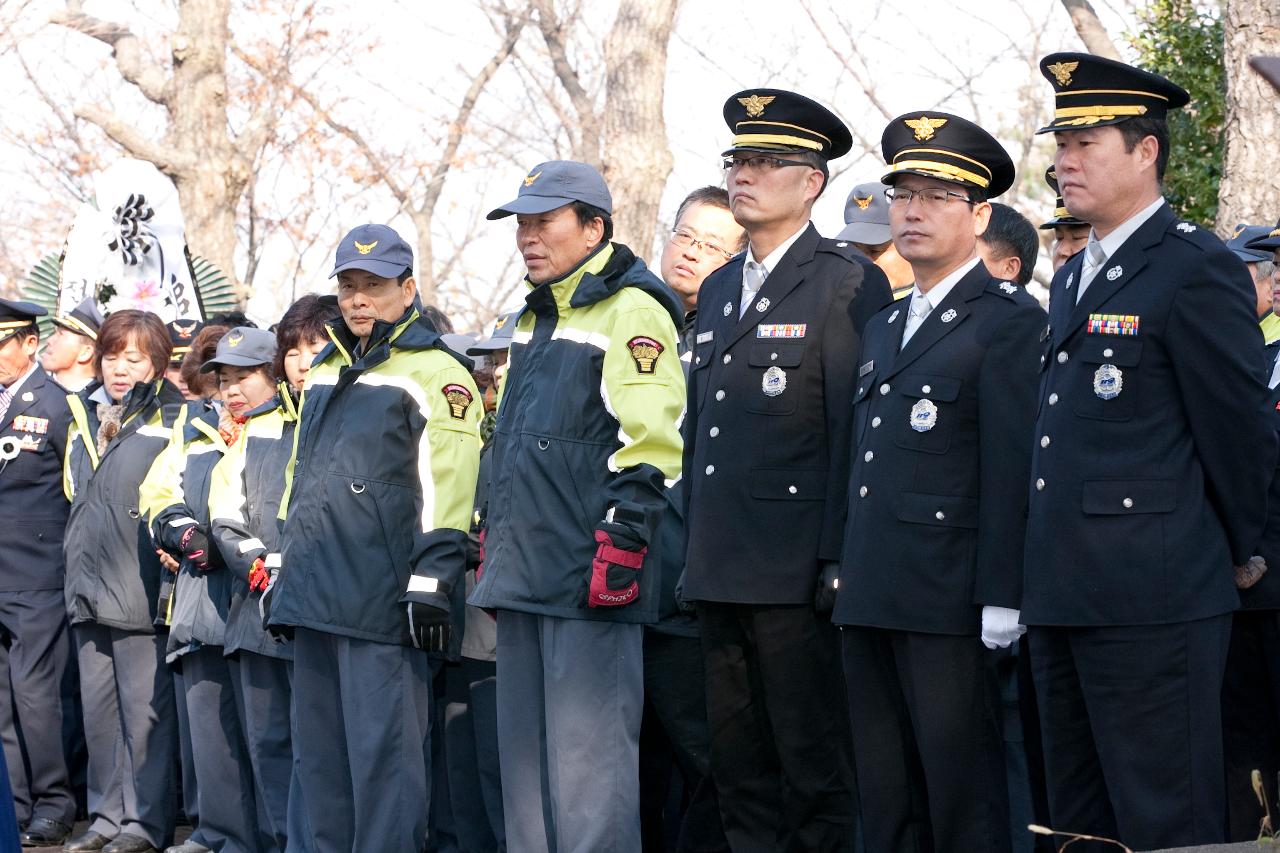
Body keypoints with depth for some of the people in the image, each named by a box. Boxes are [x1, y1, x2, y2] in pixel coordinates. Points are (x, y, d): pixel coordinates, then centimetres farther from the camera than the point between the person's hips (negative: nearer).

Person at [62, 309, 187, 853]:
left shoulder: (172, 419, -3)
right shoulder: (82, 416, 17)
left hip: (142, 589, -7)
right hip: (89, 585, 7)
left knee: (145, 707, -4)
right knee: (99, 706, 10)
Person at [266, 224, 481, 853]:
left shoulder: (434, 375, -5)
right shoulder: (324, 375, 20)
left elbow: (446, 488, -12)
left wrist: (429, 585, -18)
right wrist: (282, 566, 22)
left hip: (380, 602, -8)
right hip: (314, 593, 8)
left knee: (382, 752, -6)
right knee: (316, 749, 12)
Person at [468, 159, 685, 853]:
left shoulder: (631, 313, -9)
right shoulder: (534, 320, 19)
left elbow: (648, 442, -17)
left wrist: (622, 540, -22)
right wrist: (494, 538, 23)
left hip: (590, 583, -10)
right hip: (524, 574, 10)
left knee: (586, 758, -9)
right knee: (523, 751, 13)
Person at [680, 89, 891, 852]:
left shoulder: (848, 282, -6)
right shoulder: (719, 290, 18)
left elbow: (857, 430, -12)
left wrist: (838, 561, -17)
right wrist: (695, 548, 15)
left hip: (796, 576, -8)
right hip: (720, 572, 8)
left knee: (815, 771, -4)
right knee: (740, 770, 11)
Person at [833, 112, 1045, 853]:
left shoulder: (1010, 322, -6)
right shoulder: (883, 329, 20)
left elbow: (1013, 469, -13)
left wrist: (1001, 603, -18)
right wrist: (850, 580, 14)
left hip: (950, 602, -8)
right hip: (870, 600, 8)